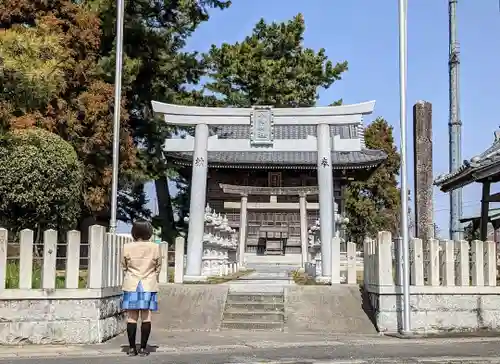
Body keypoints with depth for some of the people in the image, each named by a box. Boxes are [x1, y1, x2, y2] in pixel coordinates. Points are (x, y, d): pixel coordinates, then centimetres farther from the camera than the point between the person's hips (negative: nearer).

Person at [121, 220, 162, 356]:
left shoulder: (127, 247, -6)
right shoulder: (155, 247, -5)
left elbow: (124, 267, 5)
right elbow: (158, 268, 4)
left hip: (131, 285, 0)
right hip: (149, 285, 0)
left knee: (132, 317, 4)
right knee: (146, 317, 2)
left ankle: (132, 348, 5)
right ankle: (143, 348, 3)